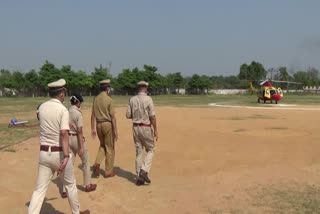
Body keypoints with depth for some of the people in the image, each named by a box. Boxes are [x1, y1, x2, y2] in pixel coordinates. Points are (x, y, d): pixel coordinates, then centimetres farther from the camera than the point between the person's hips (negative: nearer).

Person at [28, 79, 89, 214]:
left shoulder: (42, 107, 3)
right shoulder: (63, 110, -13)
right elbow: (64, 133, -25)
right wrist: (66, 156, -29)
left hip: (44, 152, 4)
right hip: (59, 153, -4)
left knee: (40, 189, 5)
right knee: (70, 185, 15)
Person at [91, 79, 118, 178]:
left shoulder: (96, 99, 6)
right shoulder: (109, 100, -12)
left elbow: (93, 115, 8)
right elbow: (113, 116, -15)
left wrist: (93, 128, 13)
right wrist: (115, 131, -11)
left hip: (99, 125, 6)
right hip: (108, 124, -6)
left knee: (102, 145, 23)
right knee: (110, 148, 6)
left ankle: (97, 164, 1)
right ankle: (108, 172, 12)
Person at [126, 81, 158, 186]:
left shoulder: (132, 99, 3)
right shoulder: (148, 99, -11)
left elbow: (128, 115, 3)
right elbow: (152, 116, -14)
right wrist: (155, 129, -8)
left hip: (135, 127, 5)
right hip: (146, 128, -5)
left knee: (138, 152, 10)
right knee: (150, 150, 11)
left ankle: (139, 178, 12)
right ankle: (144, 171, -7)